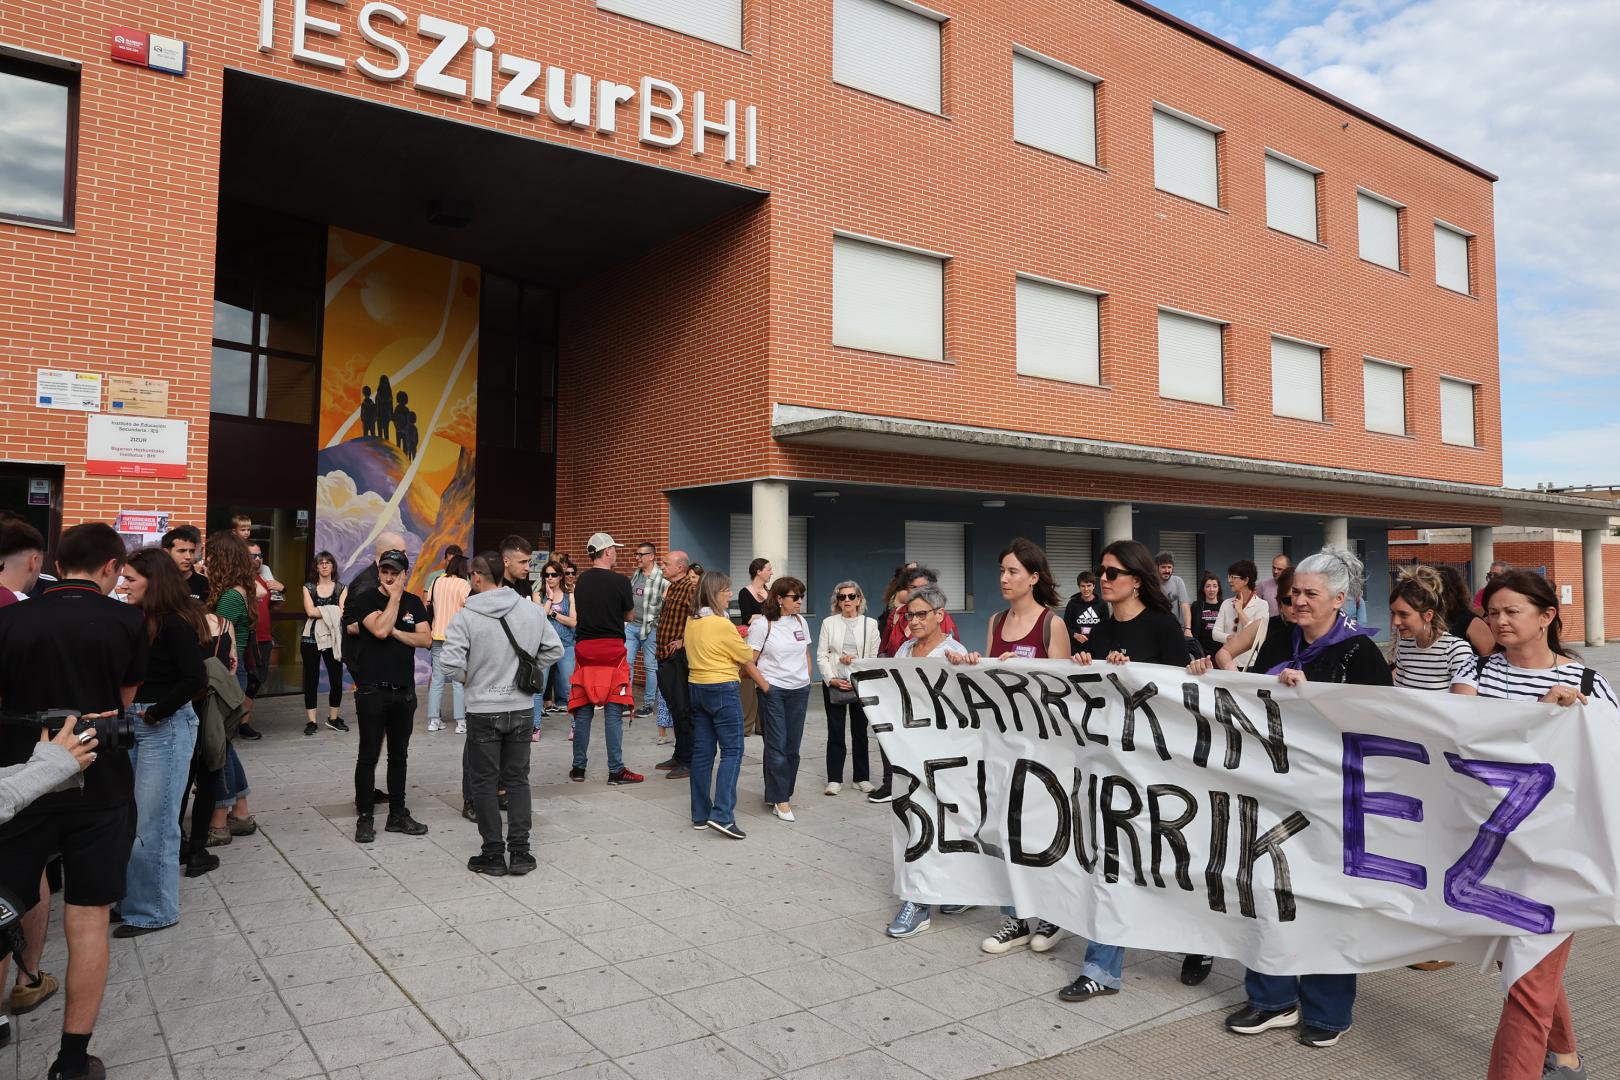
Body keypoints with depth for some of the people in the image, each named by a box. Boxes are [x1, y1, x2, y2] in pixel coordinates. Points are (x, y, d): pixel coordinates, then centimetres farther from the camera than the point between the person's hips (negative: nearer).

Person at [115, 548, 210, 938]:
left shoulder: (176, 623, -15)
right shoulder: (142, 620, 8)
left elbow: (196, 679, -22)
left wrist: (156, 713, -14)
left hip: (165, 726, -7)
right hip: (135, 723, 7)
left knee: (152, 822, 2)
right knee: (128, 817, 13)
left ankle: (155, 910, 16)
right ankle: (129, 896, 27)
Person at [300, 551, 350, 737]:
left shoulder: (340, 588, 8)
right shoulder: (309, 587, 8)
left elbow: (341, 613, -5)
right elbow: (310, 611, -7)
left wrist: (320, 612, -13)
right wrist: (331, 611, -9)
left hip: (333, 638, 0)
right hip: (311, 638, 0)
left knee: (337, 680, 0)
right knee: (311, 680, 2)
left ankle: (333, 718, 17)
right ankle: (311, 721, 10)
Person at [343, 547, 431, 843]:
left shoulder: (414, 602, 7)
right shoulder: (366, 600, -4)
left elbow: (426, 639, -3)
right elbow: (380, 630, -21)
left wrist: (395, 631, -14)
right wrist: (394, 597, -13)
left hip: (404, 691, 4)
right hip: (372, 691, -4)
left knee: (399, 755, 12)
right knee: (369, 756, 2)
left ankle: (398, 814, 21)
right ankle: (365, 818, 11)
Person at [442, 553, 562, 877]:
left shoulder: (466, 616, -14)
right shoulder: (532, 610, -2)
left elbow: (450, 662, -19)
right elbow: (554, 649, 5)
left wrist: (466, 679, 0)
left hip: (483, 711, -3)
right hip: (522, 709, 3)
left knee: (485, 783, 9)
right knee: (517, 779, 14)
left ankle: (493, 854, 14)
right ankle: (520, 852, 15)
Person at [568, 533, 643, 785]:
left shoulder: (581, 581, 6)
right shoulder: (620, 581, -9)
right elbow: (630, 616, 4)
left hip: (584, 648, 4)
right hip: (612, 649, -4)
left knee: (583, 710, 10)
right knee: (613, 712, 0)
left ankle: (578, 768, 16)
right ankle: (616, 770, 3)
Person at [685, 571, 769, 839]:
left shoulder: (691, 623, 8)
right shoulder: (723, 625, -14)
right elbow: (747, 660, -5)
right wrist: (765, 685, 7)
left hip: (696, 688, 8)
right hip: (722, 690, -8)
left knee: (702, 751, 10)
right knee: (732, 751, -4)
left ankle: (700, 814, 16)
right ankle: (722, 814, -12)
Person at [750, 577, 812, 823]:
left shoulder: (801, 622, 8)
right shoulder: (762, 624, -9)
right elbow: (749, 661, -7)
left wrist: (807, 678, 12)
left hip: (800, 691, 5)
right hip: (772, 691, -5)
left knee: (793, 745, 8)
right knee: (777, 745, -3)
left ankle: (784, 793, 21)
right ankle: (779, 798, 5)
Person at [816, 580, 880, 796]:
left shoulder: (870, 624, 3)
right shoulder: (829, 623, 3)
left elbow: (875, 657, 0)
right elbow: (821, 655, 0)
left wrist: (855, 662, -15)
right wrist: (832, 679, -11)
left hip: (861, 683, 0)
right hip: (833, 683, 0)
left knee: (860, 731, 8)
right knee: (835, 732, 3)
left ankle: (862, 777, 17)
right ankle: (834, 779, 10)